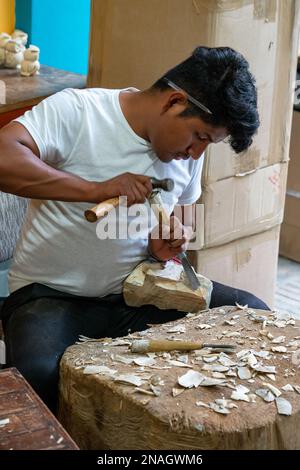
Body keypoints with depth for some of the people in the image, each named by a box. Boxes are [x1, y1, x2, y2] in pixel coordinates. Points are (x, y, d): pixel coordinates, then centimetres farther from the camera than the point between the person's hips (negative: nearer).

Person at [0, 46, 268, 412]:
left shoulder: (189, 151, 4)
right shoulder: (75, 111, -15)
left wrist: (166, 241, -3)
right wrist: (94, 190, -34)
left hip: (139, 290, 6)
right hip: (53, 296, -5)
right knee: (37, 377, -36)